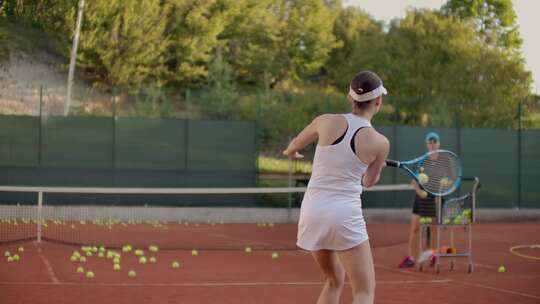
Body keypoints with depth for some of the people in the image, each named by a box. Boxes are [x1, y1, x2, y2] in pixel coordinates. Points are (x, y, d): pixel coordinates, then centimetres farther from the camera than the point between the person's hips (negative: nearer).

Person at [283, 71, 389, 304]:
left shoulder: (326, 121, -1)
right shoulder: (380, 143, -6)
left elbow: (293, 146, 19)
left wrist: (290, 151, 43)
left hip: (312, 209, 5)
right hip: (345, 215, -5)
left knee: (334, 281, 23)